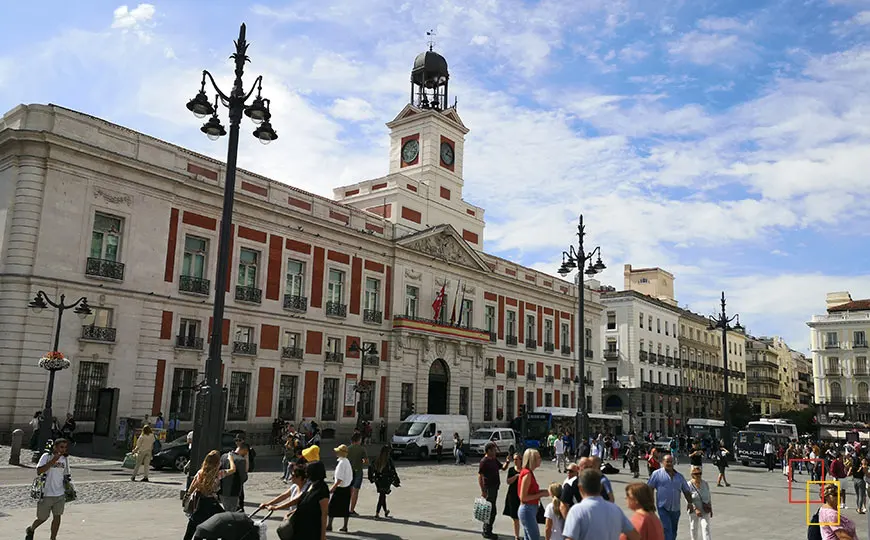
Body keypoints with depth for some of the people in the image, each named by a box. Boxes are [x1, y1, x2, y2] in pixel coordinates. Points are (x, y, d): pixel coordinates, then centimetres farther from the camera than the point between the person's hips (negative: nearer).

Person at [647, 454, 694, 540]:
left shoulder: (679, 476, 13)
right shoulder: (657, 474, -1)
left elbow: (686, 491, 17)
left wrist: (690, 503, 5)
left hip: (675, 508, 5)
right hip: (663, 507, -5)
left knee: (673, 531, 12)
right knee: (667, 529, -13)